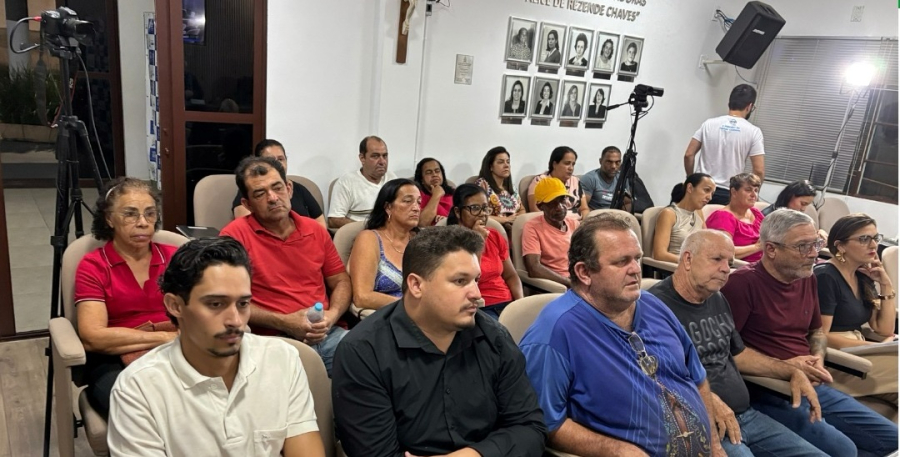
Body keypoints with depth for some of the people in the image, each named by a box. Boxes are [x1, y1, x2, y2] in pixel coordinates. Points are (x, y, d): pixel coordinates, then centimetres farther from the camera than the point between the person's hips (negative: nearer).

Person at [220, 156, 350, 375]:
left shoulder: (316, 230, 13)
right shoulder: (235, 235, -1)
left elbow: (341, 281, 18)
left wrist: (331, 316, -3)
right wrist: (284, 322, -13)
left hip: (328, 334, 5)